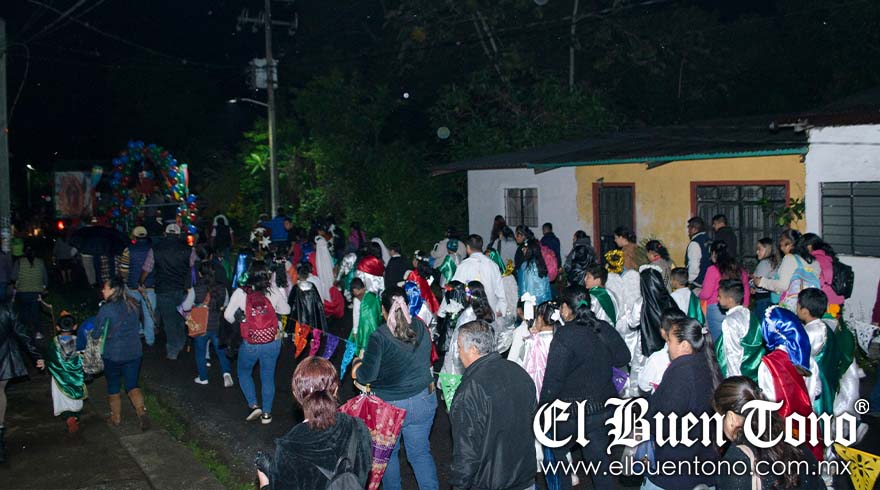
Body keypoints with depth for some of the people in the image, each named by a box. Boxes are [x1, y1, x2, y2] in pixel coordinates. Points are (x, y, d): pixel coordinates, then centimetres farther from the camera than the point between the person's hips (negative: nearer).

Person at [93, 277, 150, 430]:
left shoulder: (106, 309, -16)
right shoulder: (134, 306, -1)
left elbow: (95, 334, -10)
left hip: (113, 354, -3)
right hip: (134, 352, 4)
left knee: (113, 386, 17)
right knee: (133, 385, 10)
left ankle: (116, 417, 26)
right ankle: (141, 411, -11)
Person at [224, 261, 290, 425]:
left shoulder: (241, 293, -12)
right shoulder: (274, 292, -9)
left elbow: (228, 315, -6)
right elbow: (285, 310, 6)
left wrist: (237, 320, 15)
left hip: (250, 344, -1)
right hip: (272, 342, 1)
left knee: (244, 373, 23)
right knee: (268, 377, 16)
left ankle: (254, 405, 12)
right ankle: (267, 413, 22)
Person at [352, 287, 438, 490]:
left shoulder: (379, 337, -19)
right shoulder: (421, 328, -5)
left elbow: (367, 375, -18)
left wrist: (356, 365, 2)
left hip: (389, 404, -3)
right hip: (423, 401, 3)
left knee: (388, 453, 20)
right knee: (421, 453, 16)